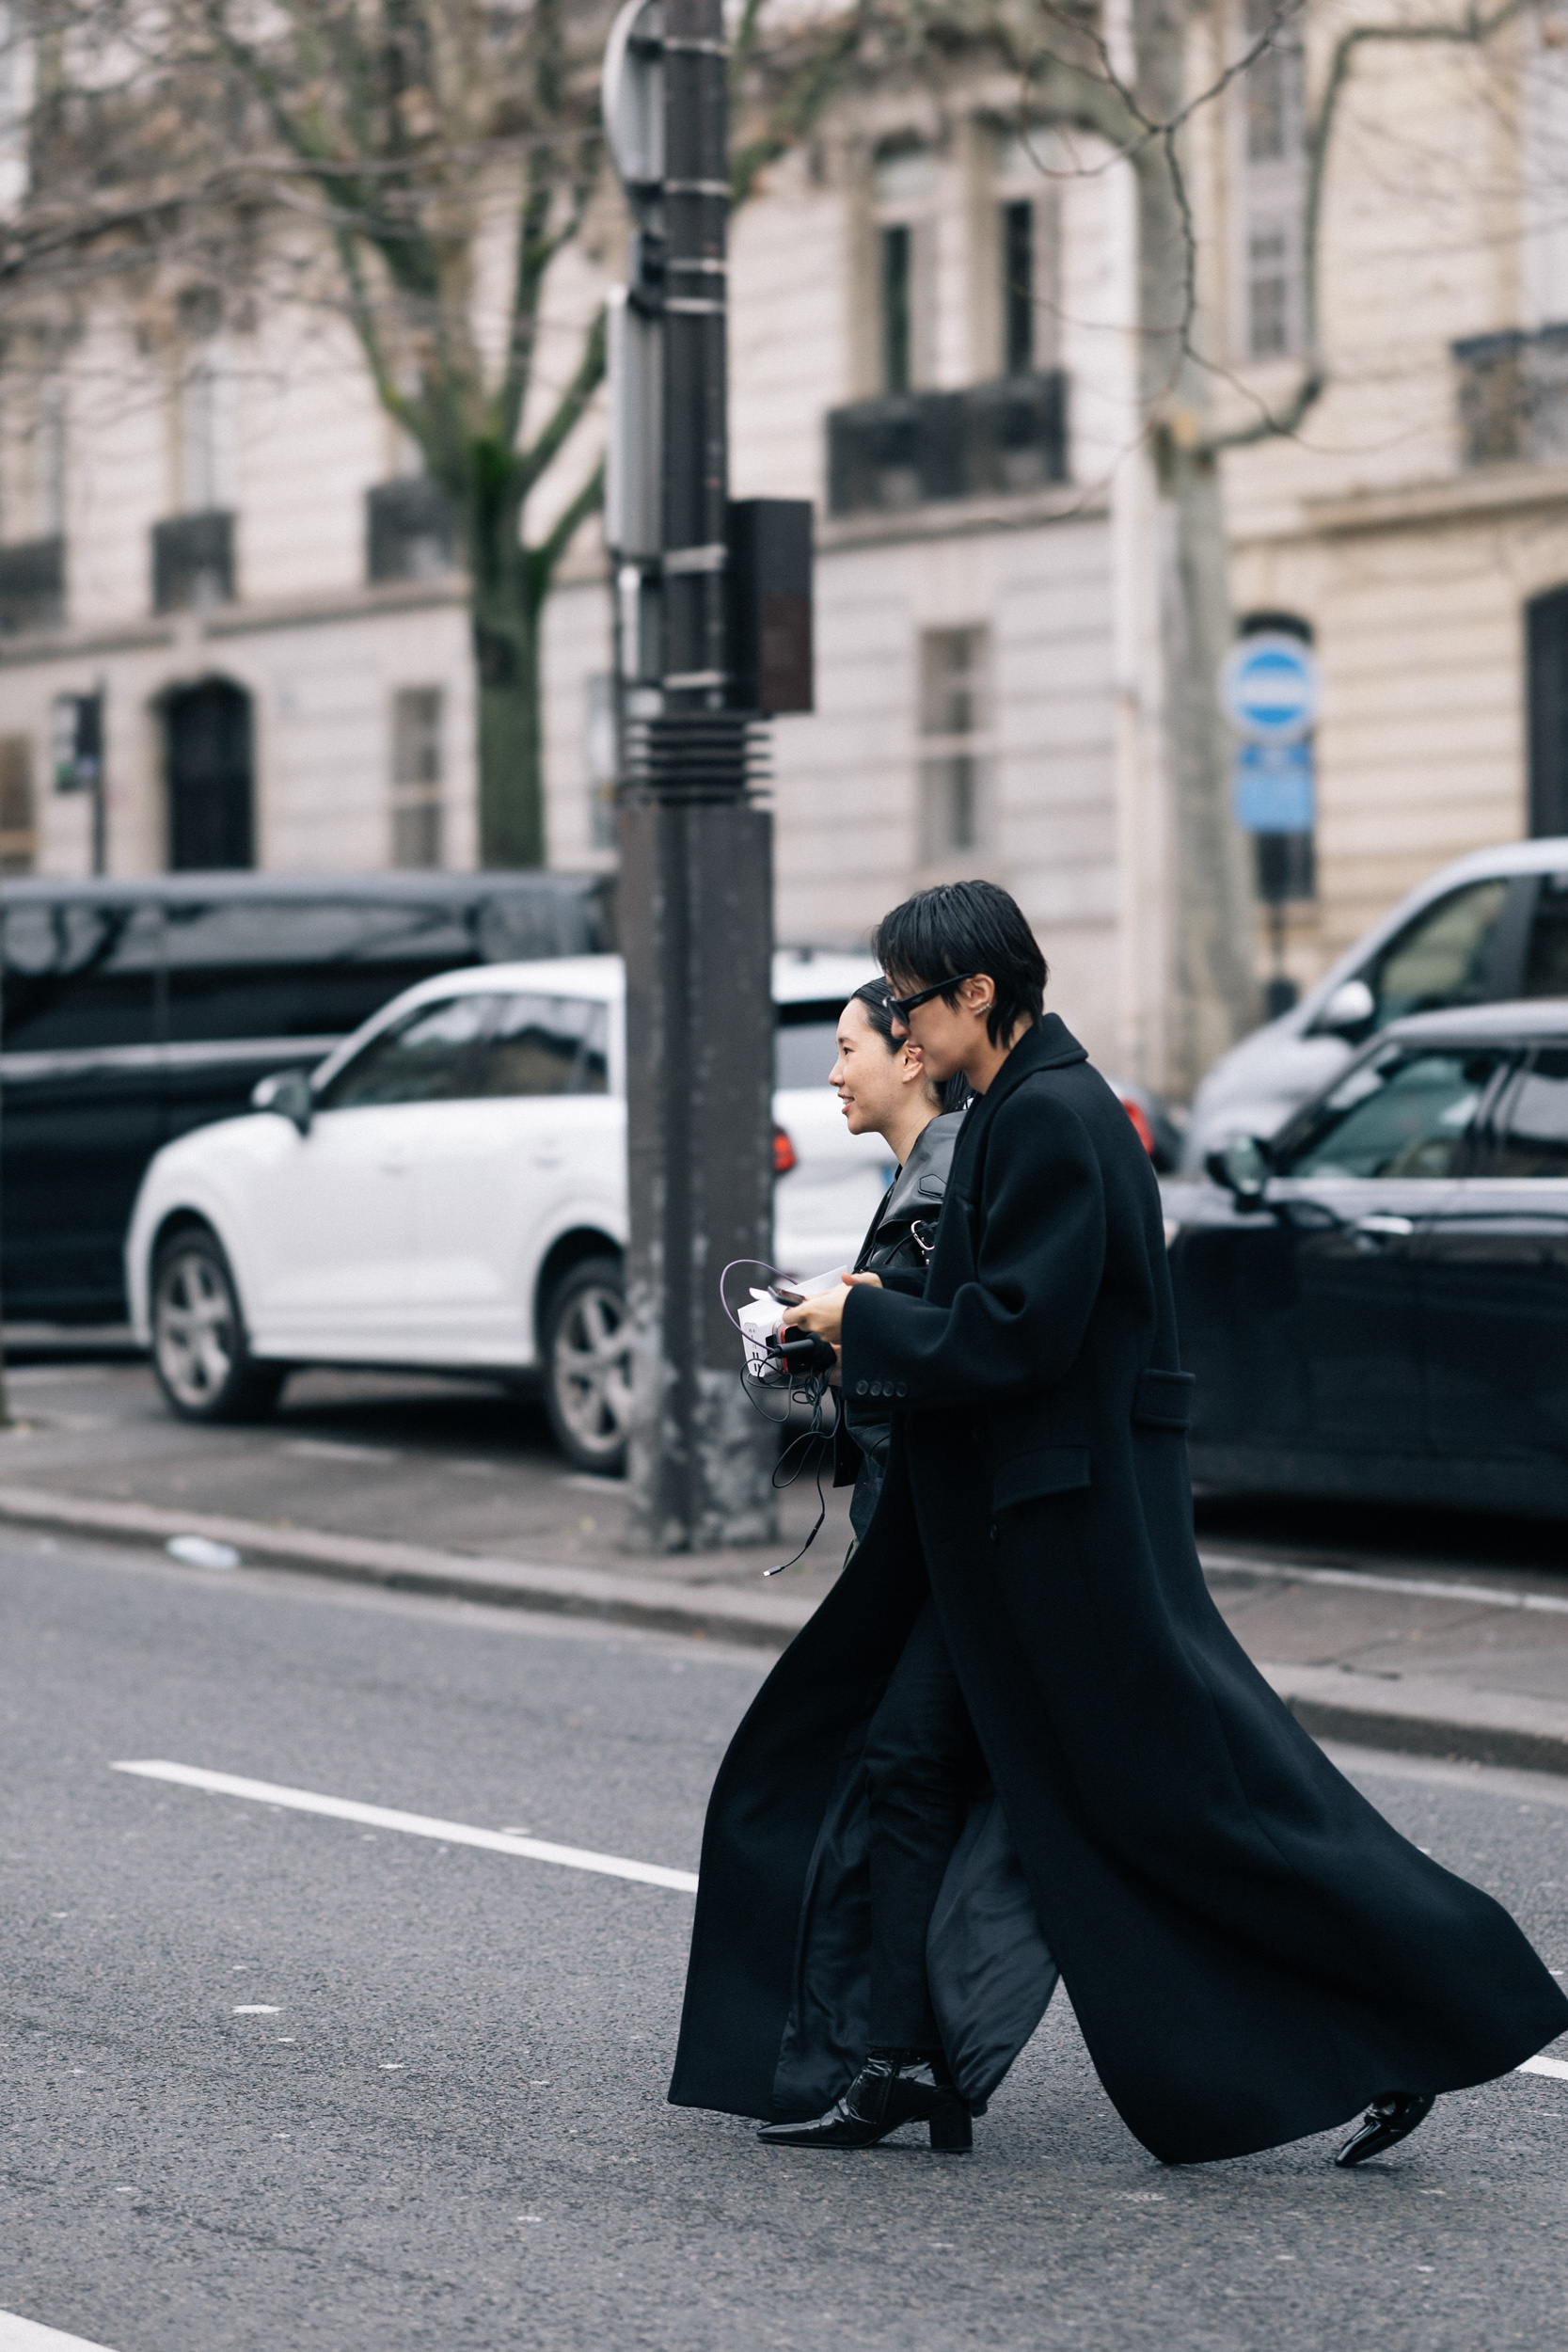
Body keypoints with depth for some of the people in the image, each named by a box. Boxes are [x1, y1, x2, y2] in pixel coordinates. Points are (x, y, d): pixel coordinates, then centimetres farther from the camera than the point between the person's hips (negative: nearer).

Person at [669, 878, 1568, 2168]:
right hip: (1007, 1523, 10)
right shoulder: (1019, 1107, 12)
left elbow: (1017, 1333, -23)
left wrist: (869, 1322, -11)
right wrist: (889, 1305, 9)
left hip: (1076, 1517, -10)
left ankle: (1418, 2030, 3)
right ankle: (893, 2060, 15)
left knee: (1186, 1786, -5)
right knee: (906, 1757, 10)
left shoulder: (1055, 1118, -19)